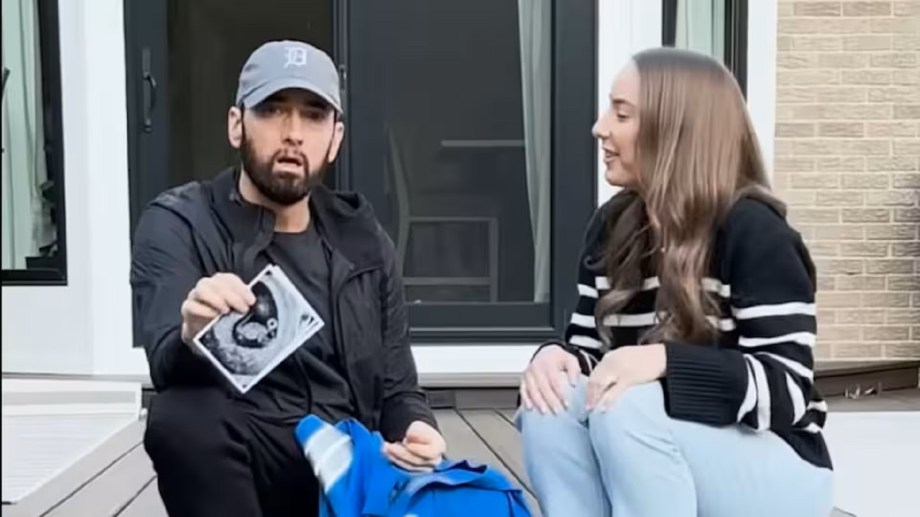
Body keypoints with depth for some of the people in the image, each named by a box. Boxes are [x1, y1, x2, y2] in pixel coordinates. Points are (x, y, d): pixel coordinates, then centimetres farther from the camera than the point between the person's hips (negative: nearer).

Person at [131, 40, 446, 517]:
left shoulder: (361, 240, 8)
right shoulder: (179, 223, -4)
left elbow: (395, 387, 11)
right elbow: (167, 365, -21)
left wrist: (415, 429, -12)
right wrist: (194, 337, -45)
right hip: (243, 468, -2)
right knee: (184, 415, -34)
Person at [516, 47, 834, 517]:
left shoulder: (753, 233, -16)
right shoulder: (612, 226, 5)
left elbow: (787, 390, -22)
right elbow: (589, 346, 4)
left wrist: (664, 360, -36)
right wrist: (555, 356, -20)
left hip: (773, 471, -5)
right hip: (653, 473, 6)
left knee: (627, 409, -32)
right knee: (547, 404, -22)